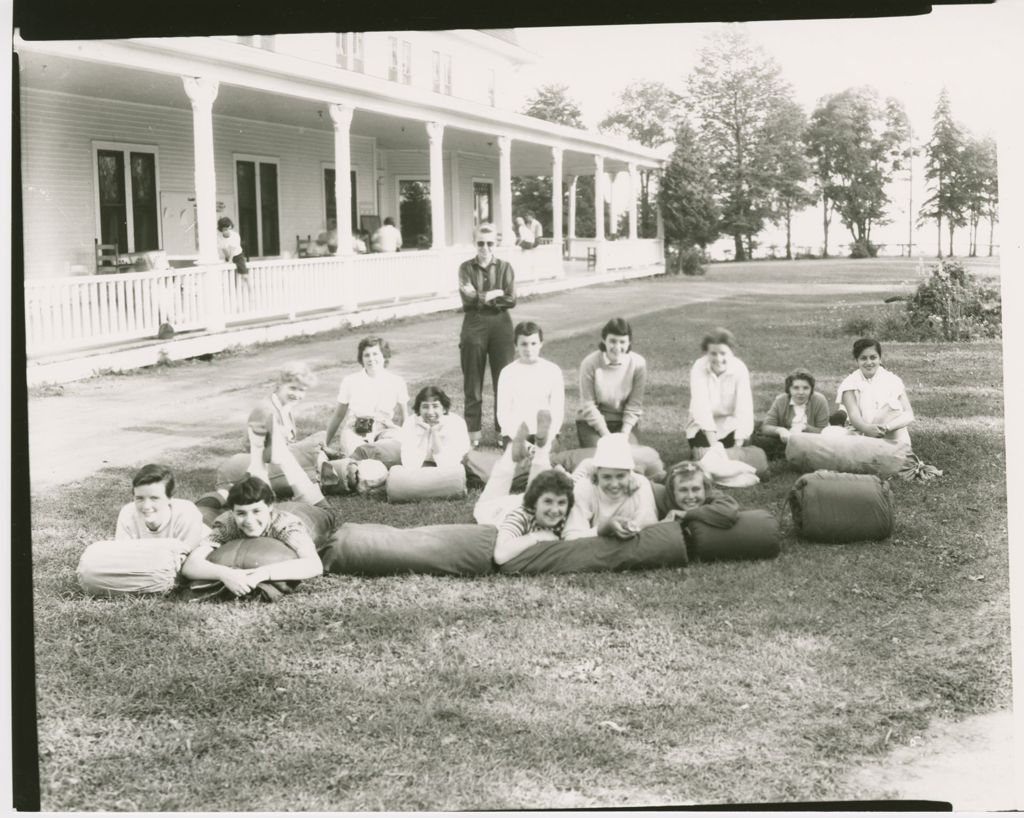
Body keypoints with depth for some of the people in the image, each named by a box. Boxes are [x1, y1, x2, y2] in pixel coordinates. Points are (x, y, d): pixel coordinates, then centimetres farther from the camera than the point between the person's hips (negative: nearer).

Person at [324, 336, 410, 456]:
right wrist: (325, 444, 16)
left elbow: (405, 417, 15)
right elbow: (338, 415, 15)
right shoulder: (350, 381, 7)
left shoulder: (397, 382, 7)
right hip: (354, 432, -1)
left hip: (383, 430, 2)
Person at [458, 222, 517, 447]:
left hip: (501, 324, 0)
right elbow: (468, 299, -9)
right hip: (474, 325, 0)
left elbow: (511, 300, -6)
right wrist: (495, 295, -16)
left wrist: (481, 297, -13)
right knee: (473, 380, 4)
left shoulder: (505, 267, 6)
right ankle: (473, 430, 11)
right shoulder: (466, 268, 4)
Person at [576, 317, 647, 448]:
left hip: (624, 422, 1)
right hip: (592, 422, -1)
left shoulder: (638, 363, -13)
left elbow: (634, 405, -8)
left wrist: (624, 434, -17)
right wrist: (606, 435, -18)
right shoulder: (590, 363, -16)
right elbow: (588, 405, -13)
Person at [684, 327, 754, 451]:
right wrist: (713, 442, -40)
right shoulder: (698, 368, -19)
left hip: (731, 424, 0)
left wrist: (738, 445, -38)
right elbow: (700, 405, -29)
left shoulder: (740, 369, -20)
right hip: (703, 425, 0)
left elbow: (744, 408, -27)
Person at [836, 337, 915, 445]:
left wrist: (887, 427, -27)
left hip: (894, 441, 3)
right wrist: (867, 428, -37)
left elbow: (909, 415, -6)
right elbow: (854, 415, -14)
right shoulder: (850, 384, 1)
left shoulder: (893, 381, 4)